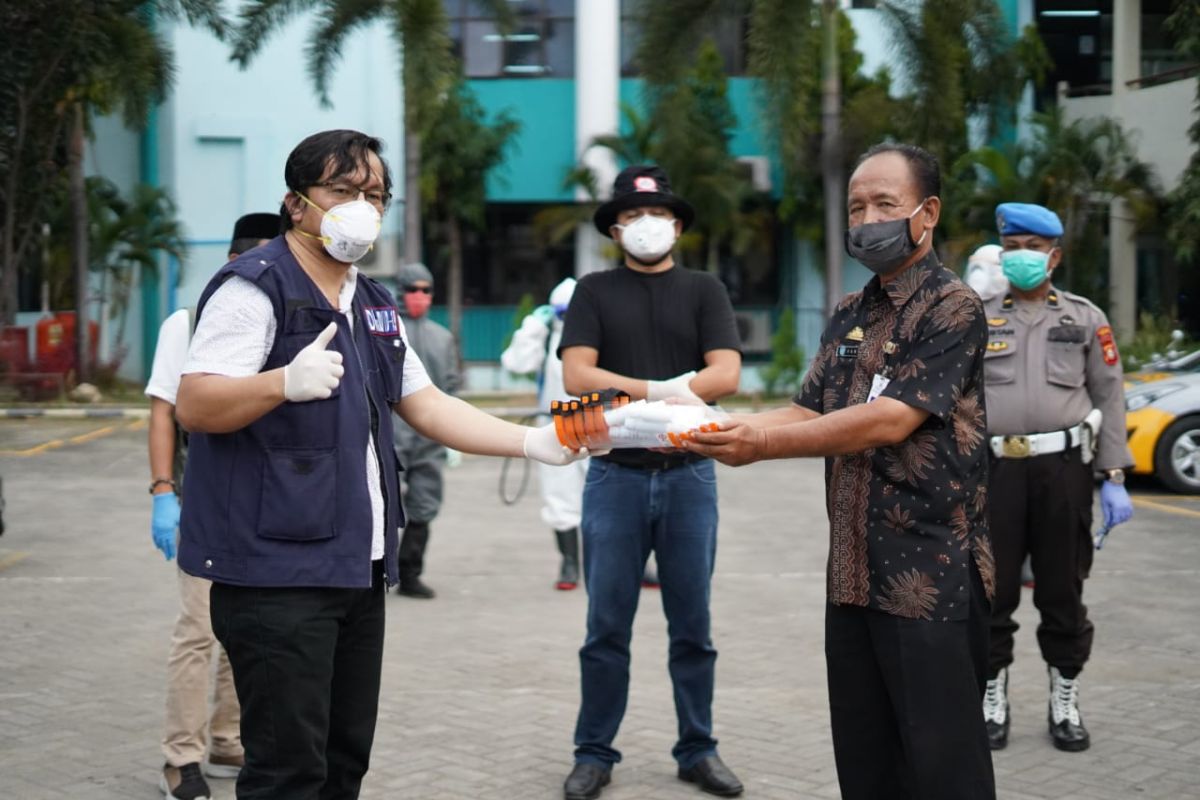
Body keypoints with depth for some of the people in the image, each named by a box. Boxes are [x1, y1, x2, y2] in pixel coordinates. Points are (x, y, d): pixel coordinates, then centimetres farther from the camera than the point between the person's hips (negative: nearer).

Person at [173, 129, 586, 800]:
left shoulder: (375, 306, 17)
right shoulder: (257, 287, -8)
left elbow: (428, 406, 18)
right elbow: (193, 406, -17)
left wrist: (530, 442, 7)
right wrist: (286, 383, -34)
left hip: (359, 566, 9)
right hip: (277, 568, -8)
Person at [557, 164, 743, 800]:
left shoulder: (703, 291, 8)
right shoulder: (594, 292, 7)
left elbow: (725, 374, -6)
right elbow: (576, 375, -6)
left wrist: (627, 391, -14)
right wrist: (664, 391, -15)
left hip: (688, 475, 1)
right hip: (615, 476, -1)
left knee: (692, 625, 7)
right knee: (606, 627, 3)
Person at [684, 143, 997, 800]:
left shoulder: (953, 308, -10)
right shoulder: (849, 316, 14)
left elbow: (889, 421, -20)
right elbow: (808, 412, 11)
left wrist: (764, 444, -22)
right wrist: (716, 431, -7)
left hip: (933, 574, -7)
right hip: (854, 573, 7)